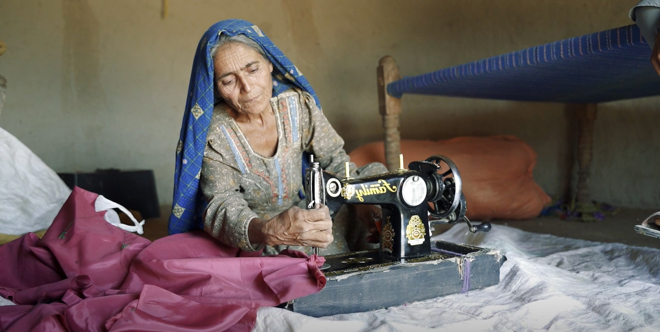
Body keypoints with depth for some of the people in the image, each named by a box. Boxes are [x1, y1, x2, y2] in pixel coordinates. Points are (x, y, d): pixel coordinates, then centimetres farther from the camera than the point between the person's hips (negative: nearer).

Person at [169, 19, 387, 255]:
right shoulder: (213, 134, -19)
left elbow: (335, 159, -2)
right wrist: (268, 232, -51)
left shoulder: (298, 104, -9)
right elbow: (222, 207, -28)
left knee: (375, 173, -9)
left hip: (302, 215, 4)